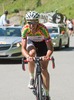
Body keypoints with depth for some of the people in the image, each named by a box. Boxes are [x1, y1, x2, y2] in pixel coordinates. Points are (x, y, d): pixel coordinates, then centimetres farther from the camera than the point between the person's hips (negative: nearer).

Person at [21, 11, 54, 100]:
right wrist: (27, 56, -56)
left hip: (42, 43, -1)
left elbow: (50, 48, -36)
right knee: (32, 53, -34)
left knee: (44, 69, -10)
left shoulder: (42, 29, -37)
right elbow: (23, 48, -36)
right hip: (31, 42, 1)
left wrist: (47, 56, -57)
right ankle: (32, 78, -13)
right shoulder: (25, 29, -33)